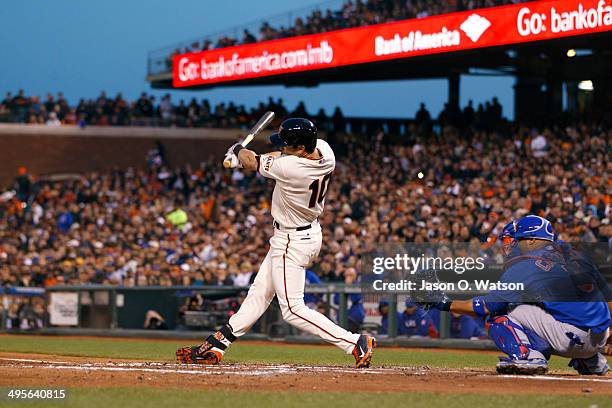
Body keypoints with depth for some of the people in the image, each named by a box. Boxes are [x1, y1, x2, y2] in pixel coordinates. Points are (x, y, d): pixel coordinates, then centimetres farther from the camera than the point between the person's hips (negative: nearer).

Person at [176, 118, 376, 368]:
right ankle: (215, 347, 24)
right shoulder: (323, 149, -9)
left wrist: (239, 151, 11)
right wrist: (243, 158, 6)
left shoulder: (289, 168, -32)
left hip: (292, 242, -10)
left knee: (293, 310, -6)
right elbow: (284, 157, 11)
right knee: (259, 293, 15)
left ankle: (356, 343, -9)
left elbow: (253, 163, -12)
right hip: (310, 232, 10)